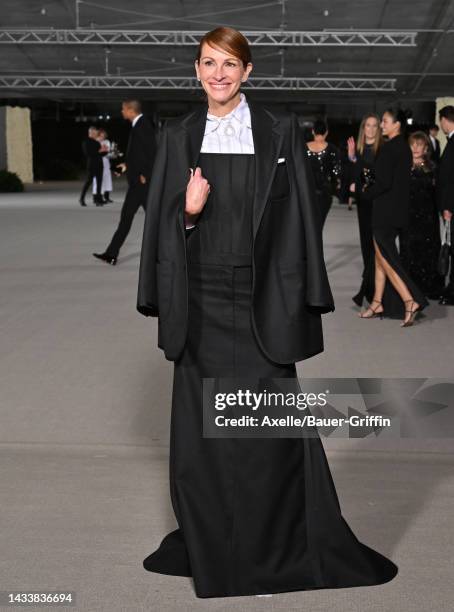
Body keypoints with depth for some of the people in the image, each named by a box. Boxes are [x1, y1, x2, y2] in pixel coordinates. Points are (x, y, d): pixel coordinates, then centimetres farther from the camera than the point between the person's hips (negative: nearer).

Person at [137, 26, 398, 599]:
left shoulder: (280, 130, 1)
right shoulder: (178, 136, 8)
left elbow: (299, 214, 0)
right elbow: (162, 217, 10)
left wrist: (301, 298, -6)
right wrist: (187, 211, -12)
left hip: (259, 298, -2)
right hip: (201, 301, 3)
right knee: (200, 421, 7)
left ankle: (278, 545, 15)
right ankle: (210, 544, 23)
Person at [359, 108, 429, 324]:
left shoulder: (389, 148, -17)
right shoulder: (403, 147, 11)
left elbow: (384, 182, -21)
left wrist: (364, 192, -4)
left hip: (386, 211, -9)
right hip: (398, 209, 9)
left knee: (386, 258, -3)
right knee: (381, 256, 14)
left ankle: (410, 301, -9)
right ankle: (377, 303, 20)